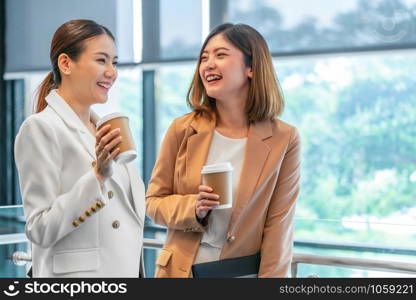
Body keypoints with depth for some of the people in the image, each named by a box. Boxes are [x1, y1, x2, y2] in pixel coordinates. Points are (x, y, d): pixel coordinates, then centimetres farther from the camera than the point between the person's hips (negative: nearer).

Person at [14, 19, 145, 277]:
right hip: (76, 272, -7)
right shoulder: (40, 128, -9)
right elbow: (40, 230, -15)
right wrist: (98, 174, -22)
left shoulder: (105, 128, 13)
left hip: (126, 270, 7)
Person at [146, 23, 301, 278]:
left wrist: (269, 276, -11)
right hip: (182, 269, 1)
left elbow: (279, 224, -7)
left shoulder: (283, 140, -8)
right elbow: (154, 201, 2)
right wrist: (193, 208, -15)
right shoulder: (183, 130, -4)